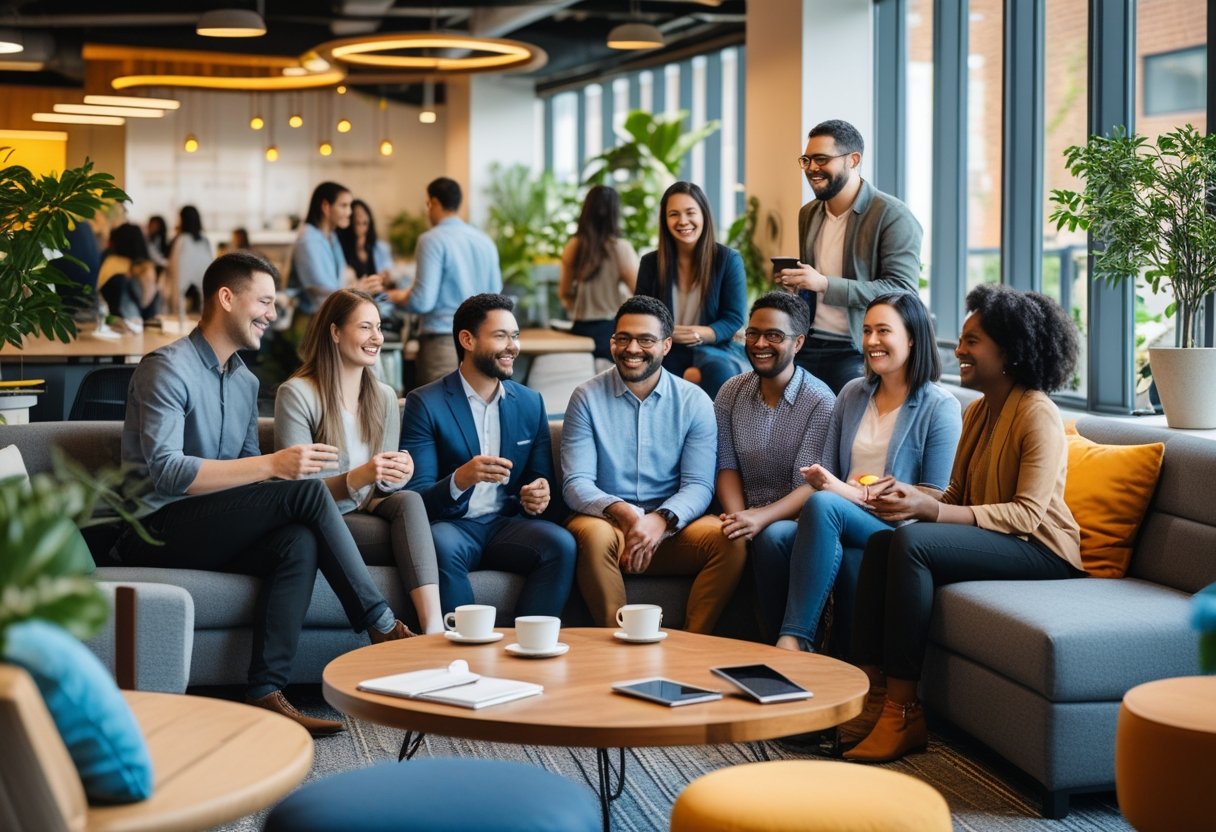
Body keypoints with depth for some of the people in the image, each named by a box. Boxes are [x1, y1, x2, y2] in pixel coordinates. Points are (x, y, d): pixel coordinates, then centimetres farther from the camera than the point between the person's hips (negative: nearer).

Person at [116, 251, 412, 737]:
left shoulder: (245, 382, 16)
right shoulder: (167, 368, -11)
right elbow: (165, 473, -23)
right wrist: (273, 465, -28)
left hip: (212, 530, 8)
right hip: (155, 529, -8)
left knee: (298, 542, -24)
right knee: (306, 491, -22)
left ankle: (265, 694, -29)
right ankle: (381, 625, -14)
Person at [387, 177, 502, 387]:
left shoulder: (432, 240, -9)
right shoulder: (485, 241, 7)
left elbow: (422, 302, -13)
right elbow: (494, 294, 15)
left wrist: (398, 298, 7)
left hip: (442, 340, -6)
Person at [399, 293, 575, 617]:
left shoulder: (530, 403, 13)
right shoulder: (425, 403, -1)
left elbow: (543, 479, 16)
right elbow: (416, 494, -8)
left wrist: (540, 496, -10)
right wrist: (459, 480, -29)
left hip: (508, 524, 4)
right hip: (451, 525, -3)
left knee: (561, 544, -27)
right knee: (442, 547, -37)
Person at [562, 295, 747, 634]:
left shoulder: (694, 402, 5)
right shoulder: (587, 398, 3)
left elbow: (699, 486, -2)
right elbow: (576, 484, -5)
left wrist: (661, 520, -23)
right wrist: (622, 513, -25)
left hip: (672, 527, 2)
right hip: (606, 521, -1)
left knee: (731, 540, -27)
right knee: (593, 534, -36)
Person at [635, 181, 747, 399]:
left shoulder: (728, 259, 1)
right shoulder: (650, 263, 8)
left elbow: (734, 320, -1)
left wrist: (698, 334, -22)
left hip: (715, 350, -2)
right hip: (667, 355, 2)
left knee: (718, 370, -38)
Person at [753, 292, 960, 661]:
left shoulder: (940, 406, 2)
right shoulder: (852, 394, 20)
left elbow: (936, 497, -5)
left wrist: (857, 493, -13)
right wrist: (820, 479, -8)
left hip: (896, 530, -5)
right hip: (837, 521, 5)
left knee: (823, 504, -36)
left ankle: (794, 640, -36)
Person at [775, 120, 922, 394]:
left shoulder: (893, 216, -9)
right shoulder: (808, 214, 14)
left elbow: (901, 290, -17)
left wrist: (825, 284, -23)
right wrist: (793, 281, 3)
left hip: (859, 354, -6)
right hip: (808, 346, 6)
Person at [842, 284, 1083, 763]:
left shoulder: (1037, 415, -13)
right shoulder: (978, 412, 14)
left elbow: (1027, 514, -22)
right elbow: (956, 496, 15)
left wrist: (929, 510, -29)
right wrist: (912, 494, -9)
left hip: (1043, 551, -8)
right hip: (990, 542, 9)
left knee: (912, 541, -28)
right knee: (880, 542, -14)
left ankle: (901, 713, -26)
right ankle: (869, 697, -19)